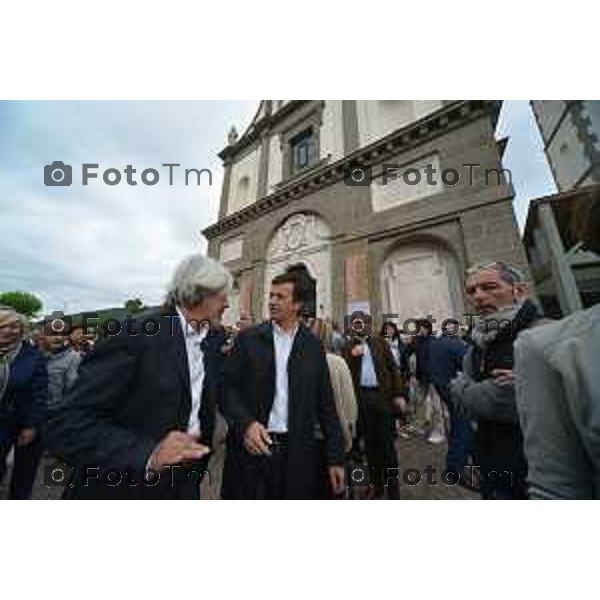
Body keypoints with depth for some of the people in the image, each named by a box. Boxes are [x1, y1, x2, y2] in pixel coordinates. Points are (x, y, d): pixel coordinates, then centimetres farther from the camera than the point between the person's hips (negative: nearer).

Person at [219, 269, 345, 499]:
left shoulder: (313, 345, -2)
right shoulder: (248, 338, -4)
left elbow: (325, 402, 1)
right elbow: (227, 387, -4)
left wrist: (335, 457, 1)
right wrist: (245, 423, -20)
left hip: (297, 451, 1)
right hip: (251, 447, 0)